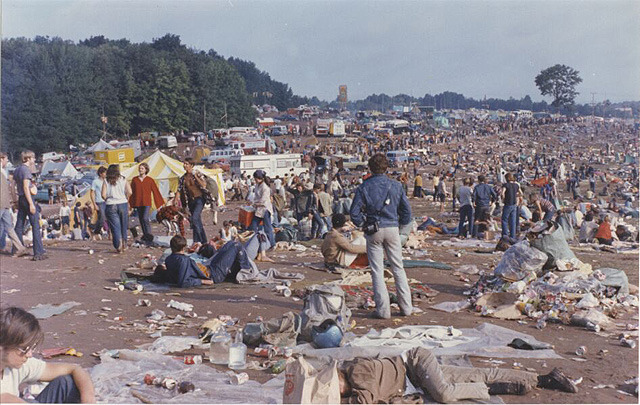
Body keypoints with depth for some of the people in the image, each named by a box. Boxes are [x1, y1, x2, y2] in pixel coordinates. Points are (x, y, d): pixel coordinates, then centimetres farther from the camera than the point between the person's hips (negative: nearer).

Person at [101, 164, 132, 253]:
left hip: (111, 206, -1)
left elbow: (103, 195, -7)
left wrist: (107, 199, 12)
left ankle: (118, 247, -7)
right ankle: (124, 245, 21)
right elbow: (129, 192, -7)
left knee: (115, 227, 2)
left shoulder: (106, 181, 2)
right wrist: (126, 199, 10)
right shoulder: (123, 180, 4)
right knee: (123, 226, 14)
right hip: (123, 204, 1)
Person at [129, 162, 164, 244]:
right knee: (141, 220, 7)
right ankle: (145, 236, 18)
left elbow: (155, 191, 5)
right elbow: (132, 192, 12)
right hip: (138, 203, 3)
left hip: (147, 203, -3)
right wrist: (130, 204, 11)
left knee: (145, 218, -18)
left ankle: (149, 236, -8)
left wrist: (160, 203, 4)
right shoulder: (135, 180, 8)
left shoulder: (150, 180, 2)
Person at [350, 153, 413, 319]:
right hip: (393, 229, 2)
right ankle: (406, 307, 13)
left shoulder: (364, 187, -4)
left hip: (374, 231, -2)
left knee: (377, 271, 4)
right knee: (398, 268, 11)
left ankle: (383, 309, 5)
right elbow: (407, 210, 3)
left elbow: (354, 212, -8)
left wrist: (363, 224, 8)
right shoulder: (396, 186, 2)